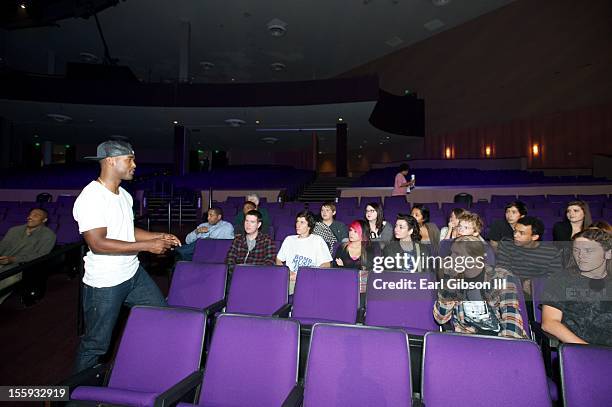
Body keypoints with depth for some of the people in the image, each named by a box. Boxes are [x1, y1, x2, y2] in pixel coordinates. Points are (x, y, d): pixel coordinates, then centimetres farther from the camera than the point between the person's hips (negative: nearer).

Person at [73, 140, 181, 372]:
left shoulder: (124, 195, 7)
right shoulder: (91, 198, -19)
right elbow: (98, 243, -26)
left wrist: (159, 237, 4)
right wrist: (147, 245, -25)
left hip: (134, 274, 8)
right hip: (105, 284, -8)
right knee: (95, 345, 9)